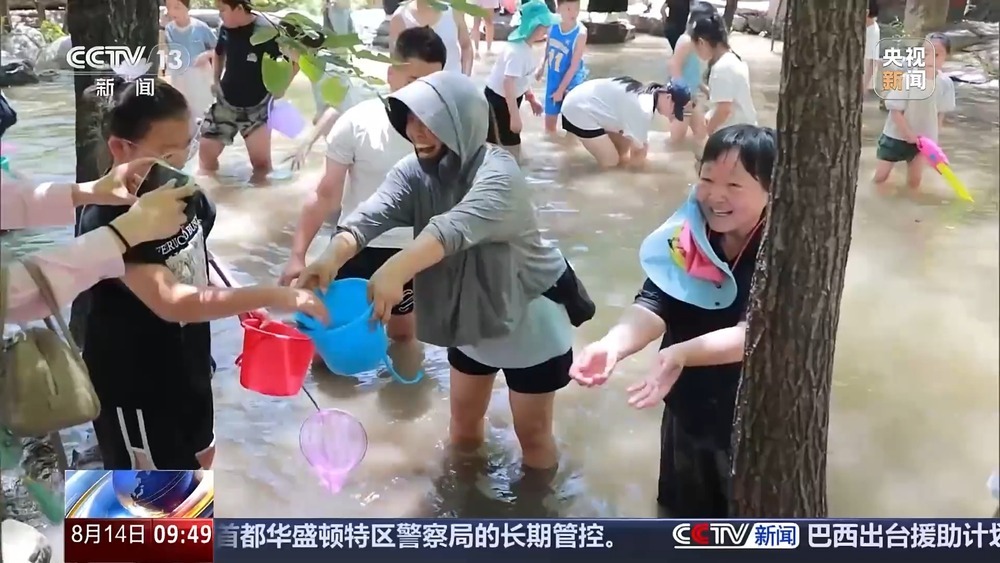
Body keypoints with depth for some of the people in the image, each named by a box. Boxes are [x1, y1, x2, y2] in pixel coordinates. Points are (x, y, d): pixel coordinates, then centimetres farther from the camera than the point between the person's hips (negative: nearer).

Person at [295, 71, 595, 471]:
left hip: (529, 315, -6)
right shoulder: (414, 171, -11)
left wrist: (397, 269, -69)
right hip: (471, 313, 6)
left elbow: (455, 227, -51)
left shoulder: (498, 173, -30)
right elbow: (370, 214, -30)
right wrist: (332, 257, -52)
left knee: (531, 430, 8)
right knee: (464, 417, 21)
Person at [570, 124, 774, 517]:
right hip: (687, 409, 4)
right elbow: (653, 304, -19)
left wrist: (681, 354, -50)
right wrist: (612, 344, -41)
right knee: (681, 507, 27)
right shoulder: (685, 238, -9)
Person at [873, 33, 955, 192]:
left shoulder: (946, 83, -12)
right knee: (880, 177, 4)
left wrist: (933, 138, -2)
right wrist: (908, 134, -18)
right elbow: (895, 110, -20)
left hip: (922, 138, 3)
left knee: (914, 181, 13)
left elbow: (940, 114, 0)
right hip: (896, 135, -3)